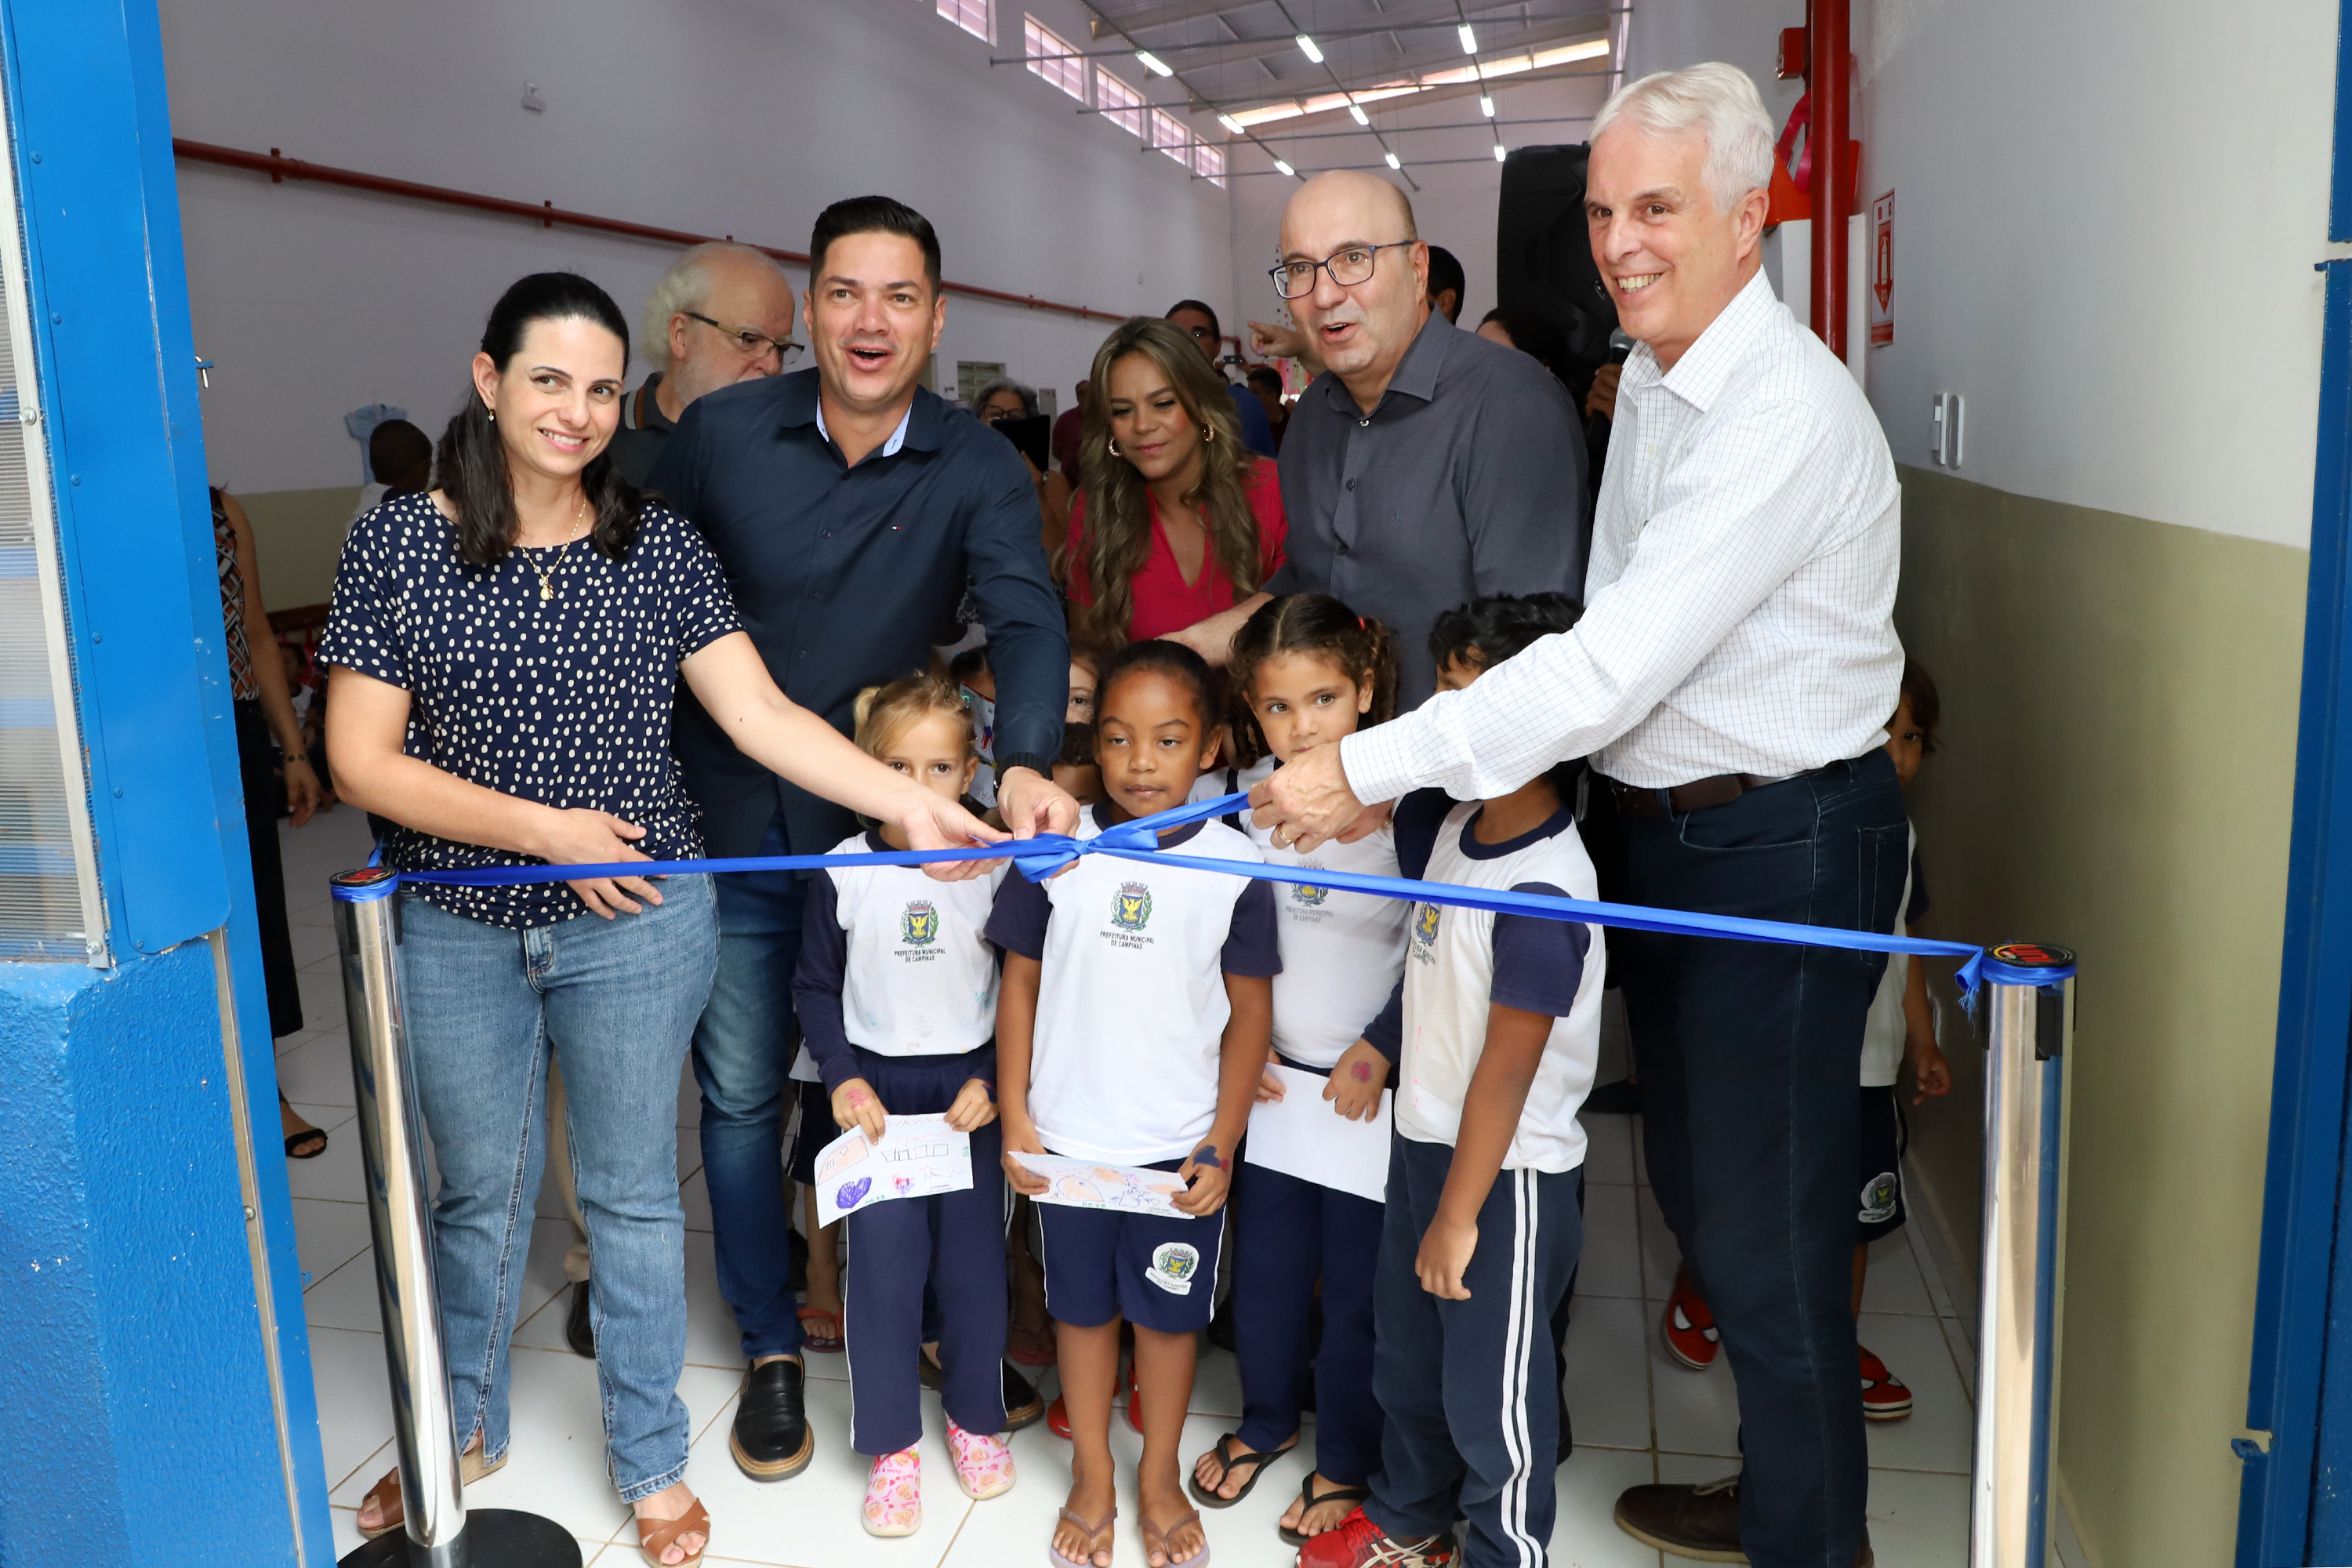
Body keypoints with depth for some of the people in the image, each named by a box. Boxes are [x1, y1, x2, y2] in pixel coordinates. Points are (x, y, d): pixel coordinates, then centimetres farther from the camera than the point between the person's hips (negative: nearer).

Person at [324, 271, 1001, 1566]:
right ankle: (463, 1429, 44)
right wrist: (547, 829, -17)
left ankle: (651, 1461, 32)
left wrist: (909, 804, -19)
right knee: (479, 1190, 18)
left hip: (637, 924, 0)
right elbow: (363, 760, -9)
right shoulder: (398, 545, -6)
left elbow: (761, 713, -7)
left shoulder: (657, 547, -2)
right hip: (456, 928, 0)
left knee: (632, 1193, 12)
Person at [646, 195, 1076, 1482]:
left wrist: (1026, 761, -44)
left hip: (888, 832, 0)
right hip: (726, 828, 1)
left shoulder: (979, 471, -10)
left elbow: (1025, 619, -25)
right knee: (742, 1095, 10)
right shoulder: (720, 433, -7)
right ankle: (771, 1349, 29)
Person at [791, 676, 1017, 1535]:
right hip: (876, 1089, 0)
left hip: (971, 1089, 0)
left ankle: (975, 1416, 30)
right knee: (882, 1268, 2)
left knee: (974, 1262, 8)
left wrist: (992, 1082, -7)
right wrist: (842, 1079, -6)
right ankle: (891, 1443, 18)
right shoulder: (844, 872, -5)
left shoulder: (995, 867, -5)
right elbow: (815, 988, 4)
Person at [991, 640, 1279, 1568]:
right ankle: (1091, 1478, 35)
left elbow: (1250, 1012, -3)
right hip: (1069, 1137, 1)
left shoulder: (1234, 867, -9)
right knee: (1083, 1308, 16)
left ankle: (1160, 1477, 35)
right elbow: (1021, 983, 1)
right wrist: (1014, 1119, -1)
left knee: (1167, 1313, 14)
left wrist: (1222, 1145, -5)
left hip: (1181, 1145, -1)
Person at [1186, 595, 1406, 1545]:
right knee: (1264, 1261, 17)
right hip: (1269, 1073, 4)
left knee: (1358, 1280, 8)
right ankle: (1266, 1420, 41)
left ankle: (1345, 1462, 29)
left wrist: (1380, 1052, -11)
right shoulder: (1245, 799, -3)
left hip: (1370, 1083, -3)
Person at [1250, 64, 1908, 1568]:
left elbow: (1613, 667, -28)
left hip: (1783, 848, -9)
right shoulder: (1649, 384, 10)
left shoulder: (1787, 413, -22)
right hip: (1670, 827, 10)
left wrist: (1369, 768, -26)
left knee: (1763, 1221, 2)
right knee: (1697, 1183, 20)